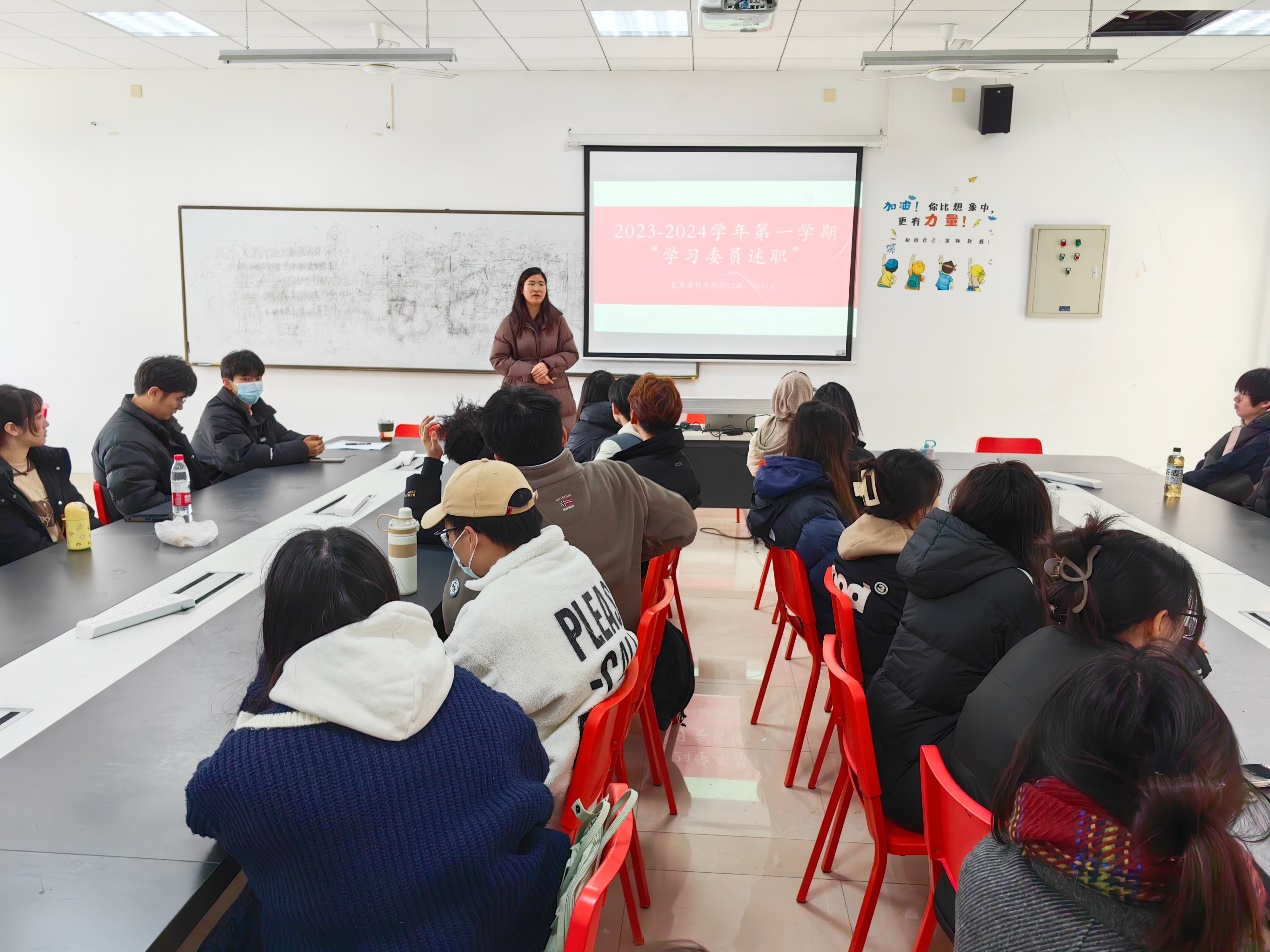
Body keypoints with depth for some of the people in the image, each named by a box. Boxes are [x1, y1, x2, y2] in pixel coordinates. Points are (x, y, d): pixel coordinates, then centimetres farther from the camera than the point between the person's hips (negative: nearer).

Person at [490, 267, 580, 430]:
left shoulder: (557, 320, 6)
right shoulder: (510, 323, 3)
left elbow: (571, 353, 8)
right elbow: (498, 359, 2)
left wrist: (548, 365, -12)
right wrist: (530, 372, -11)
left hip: (555, 394, 1)